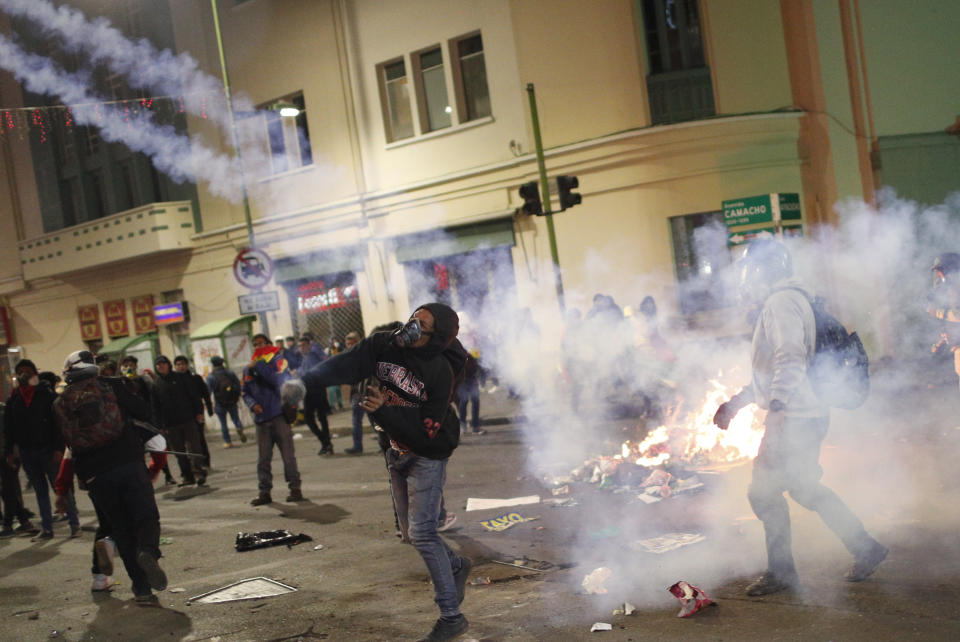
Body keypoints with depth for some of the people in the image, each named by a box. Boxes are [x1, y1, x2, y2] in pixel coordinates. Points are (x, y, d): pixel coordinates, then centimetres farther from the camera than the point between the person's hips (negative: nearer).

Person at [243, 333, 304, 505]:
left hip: (279, 415, -4)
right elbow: (246, 393, 16)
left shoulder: (277, 361, 2)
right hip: (261, 418, 4)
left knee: (288, 454, -3)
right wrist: (252, 404, -4)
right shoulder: (248, 369, 15)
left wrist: (259, 366, -13)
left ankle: (295, 488, 4)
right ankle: (264, 491, 9)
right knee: (263, 458, 4)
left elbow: (279, 380, -16)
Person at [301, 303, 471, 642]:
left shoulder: (439, 374, -26)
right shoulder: (384, 345, -12)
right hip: (398, 452, 7)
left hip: (428, 454, -7)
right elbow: (346, 364, -26)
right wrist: (307, 381, -43)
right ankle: (457, 566, 42)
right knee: (411, 531, 16)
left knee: (422, 531, -13)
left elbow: (424, 432, -27)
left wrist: (383, 410, -38)